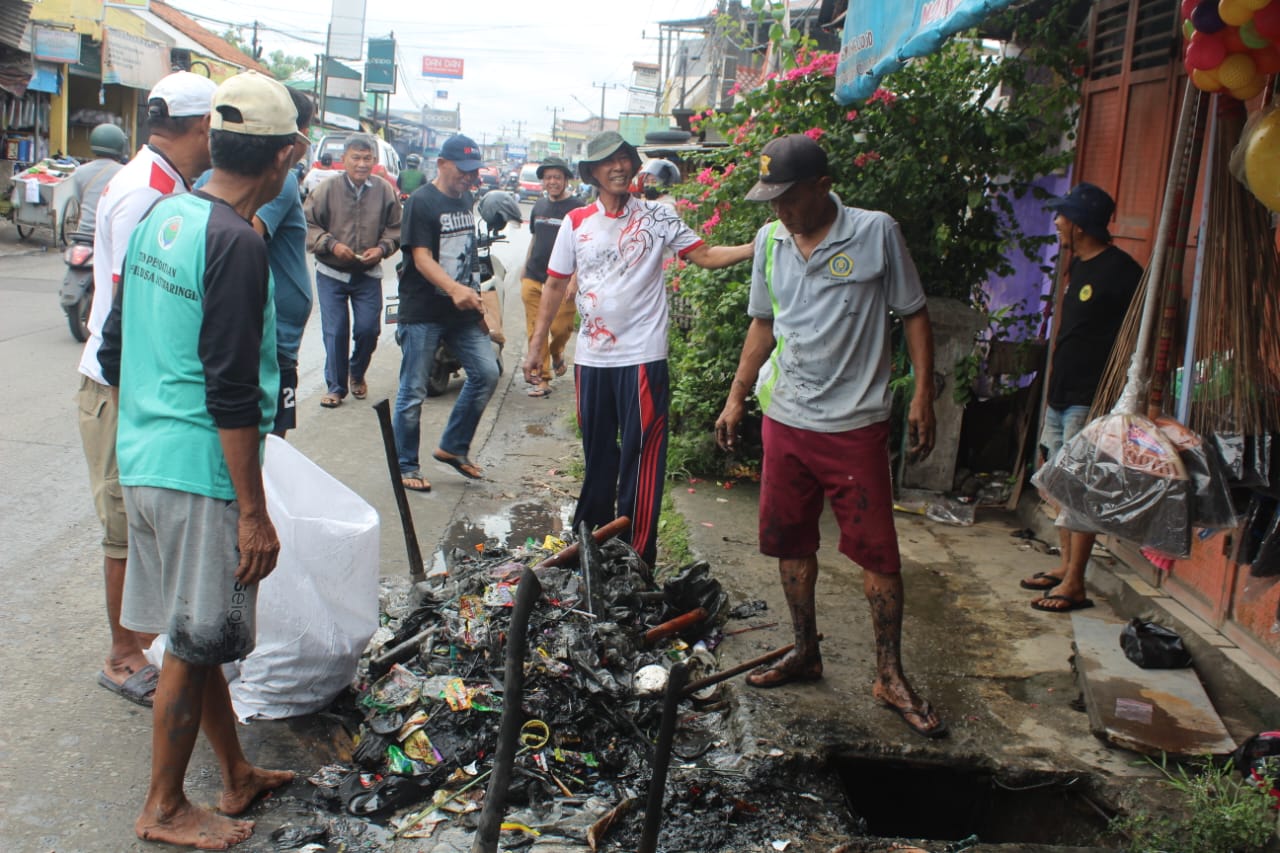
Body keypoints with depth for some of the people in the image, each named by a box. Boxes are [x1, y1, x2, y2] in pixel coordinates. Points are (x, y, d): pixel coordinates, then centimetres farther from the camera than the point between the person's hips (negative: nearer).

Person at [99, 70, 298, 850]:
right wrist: (254, 513, -17)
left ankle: (238, 775, 34)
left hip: (144, 460, 9)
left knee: (198, 632, 18)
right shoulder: (238, 244, -19)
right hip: (200, 474, -9)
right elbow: (231, 394, -21)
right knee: (195, 644, 6)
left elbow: (117, 347, 16)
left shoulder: (161, 217, 8)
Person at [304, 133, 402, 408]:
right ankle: (336, 386, 16)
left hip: (369, 275, 1)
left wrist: (382, 248, -12)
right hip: (331, 274, -1)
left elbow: (395, 229, 6)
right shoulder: (326, 190, -6)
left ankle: (357, 372, 31)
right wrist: (331, 244, -18)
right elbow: (308, 225, -4)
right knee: (335, 332, 1)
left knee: (369, 329, 2)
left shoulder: (385, 192, -1)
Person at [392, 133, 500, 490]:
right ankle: (406, 466, 12)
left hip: (462, 312, 7)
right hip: (422, 313, -7)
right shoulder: (422, 201, -11)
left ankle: (453, 447, 17)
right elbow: (422, 258, -20)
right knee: (413, 392, 0)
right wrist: (454, 289, -36)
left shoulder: (466, 199, 13)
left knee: (487, 373, 1)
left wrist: (473, 296, 18)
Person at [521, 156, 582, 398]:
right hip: (534, 279, 5)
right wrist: (525, 269, 24)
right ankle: (543, 379, 8)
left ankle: (557, 353, 30)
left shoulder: (576, 207, -5)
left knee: (560, 329, -4)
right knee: (535, 332, 1)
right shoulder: (539, 206, 14)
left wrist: (574, 280, -16)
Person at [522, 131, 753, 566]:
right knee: (597, 454, 16)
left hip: (642, 357, -3)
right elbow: (555, 284, 10)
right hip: (591, 357, 3)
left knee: (641, 458, -3)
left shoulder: (656, 216, -1)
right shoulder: (577, 222, 6)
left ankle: (636, 558, 4)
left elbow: (705, 255, -4)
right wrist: (537, 345, 8)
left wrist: (754, 248, -20)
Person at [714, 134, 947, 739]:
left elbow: (914, 314, -2)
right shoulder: (769, 241, 5)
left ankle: (890, 677, 11)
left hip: (854, 422, -4)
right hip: (784, 418, 5)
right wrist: (736, 399, 13)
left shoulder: (876, 233, -8)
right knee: (790, 541, 13)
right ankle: (806, 653, 29)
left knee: (878, 551, 0)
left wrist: (923, 395, -9)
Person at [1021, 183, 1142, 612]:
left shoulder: (1122, 271, -14)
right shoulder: (1078, 266, 14)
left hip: (1090, 400, -9)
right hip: (1062, 395, 10)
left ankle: (1074, 584, -3)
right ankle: (1066, 565, 25)